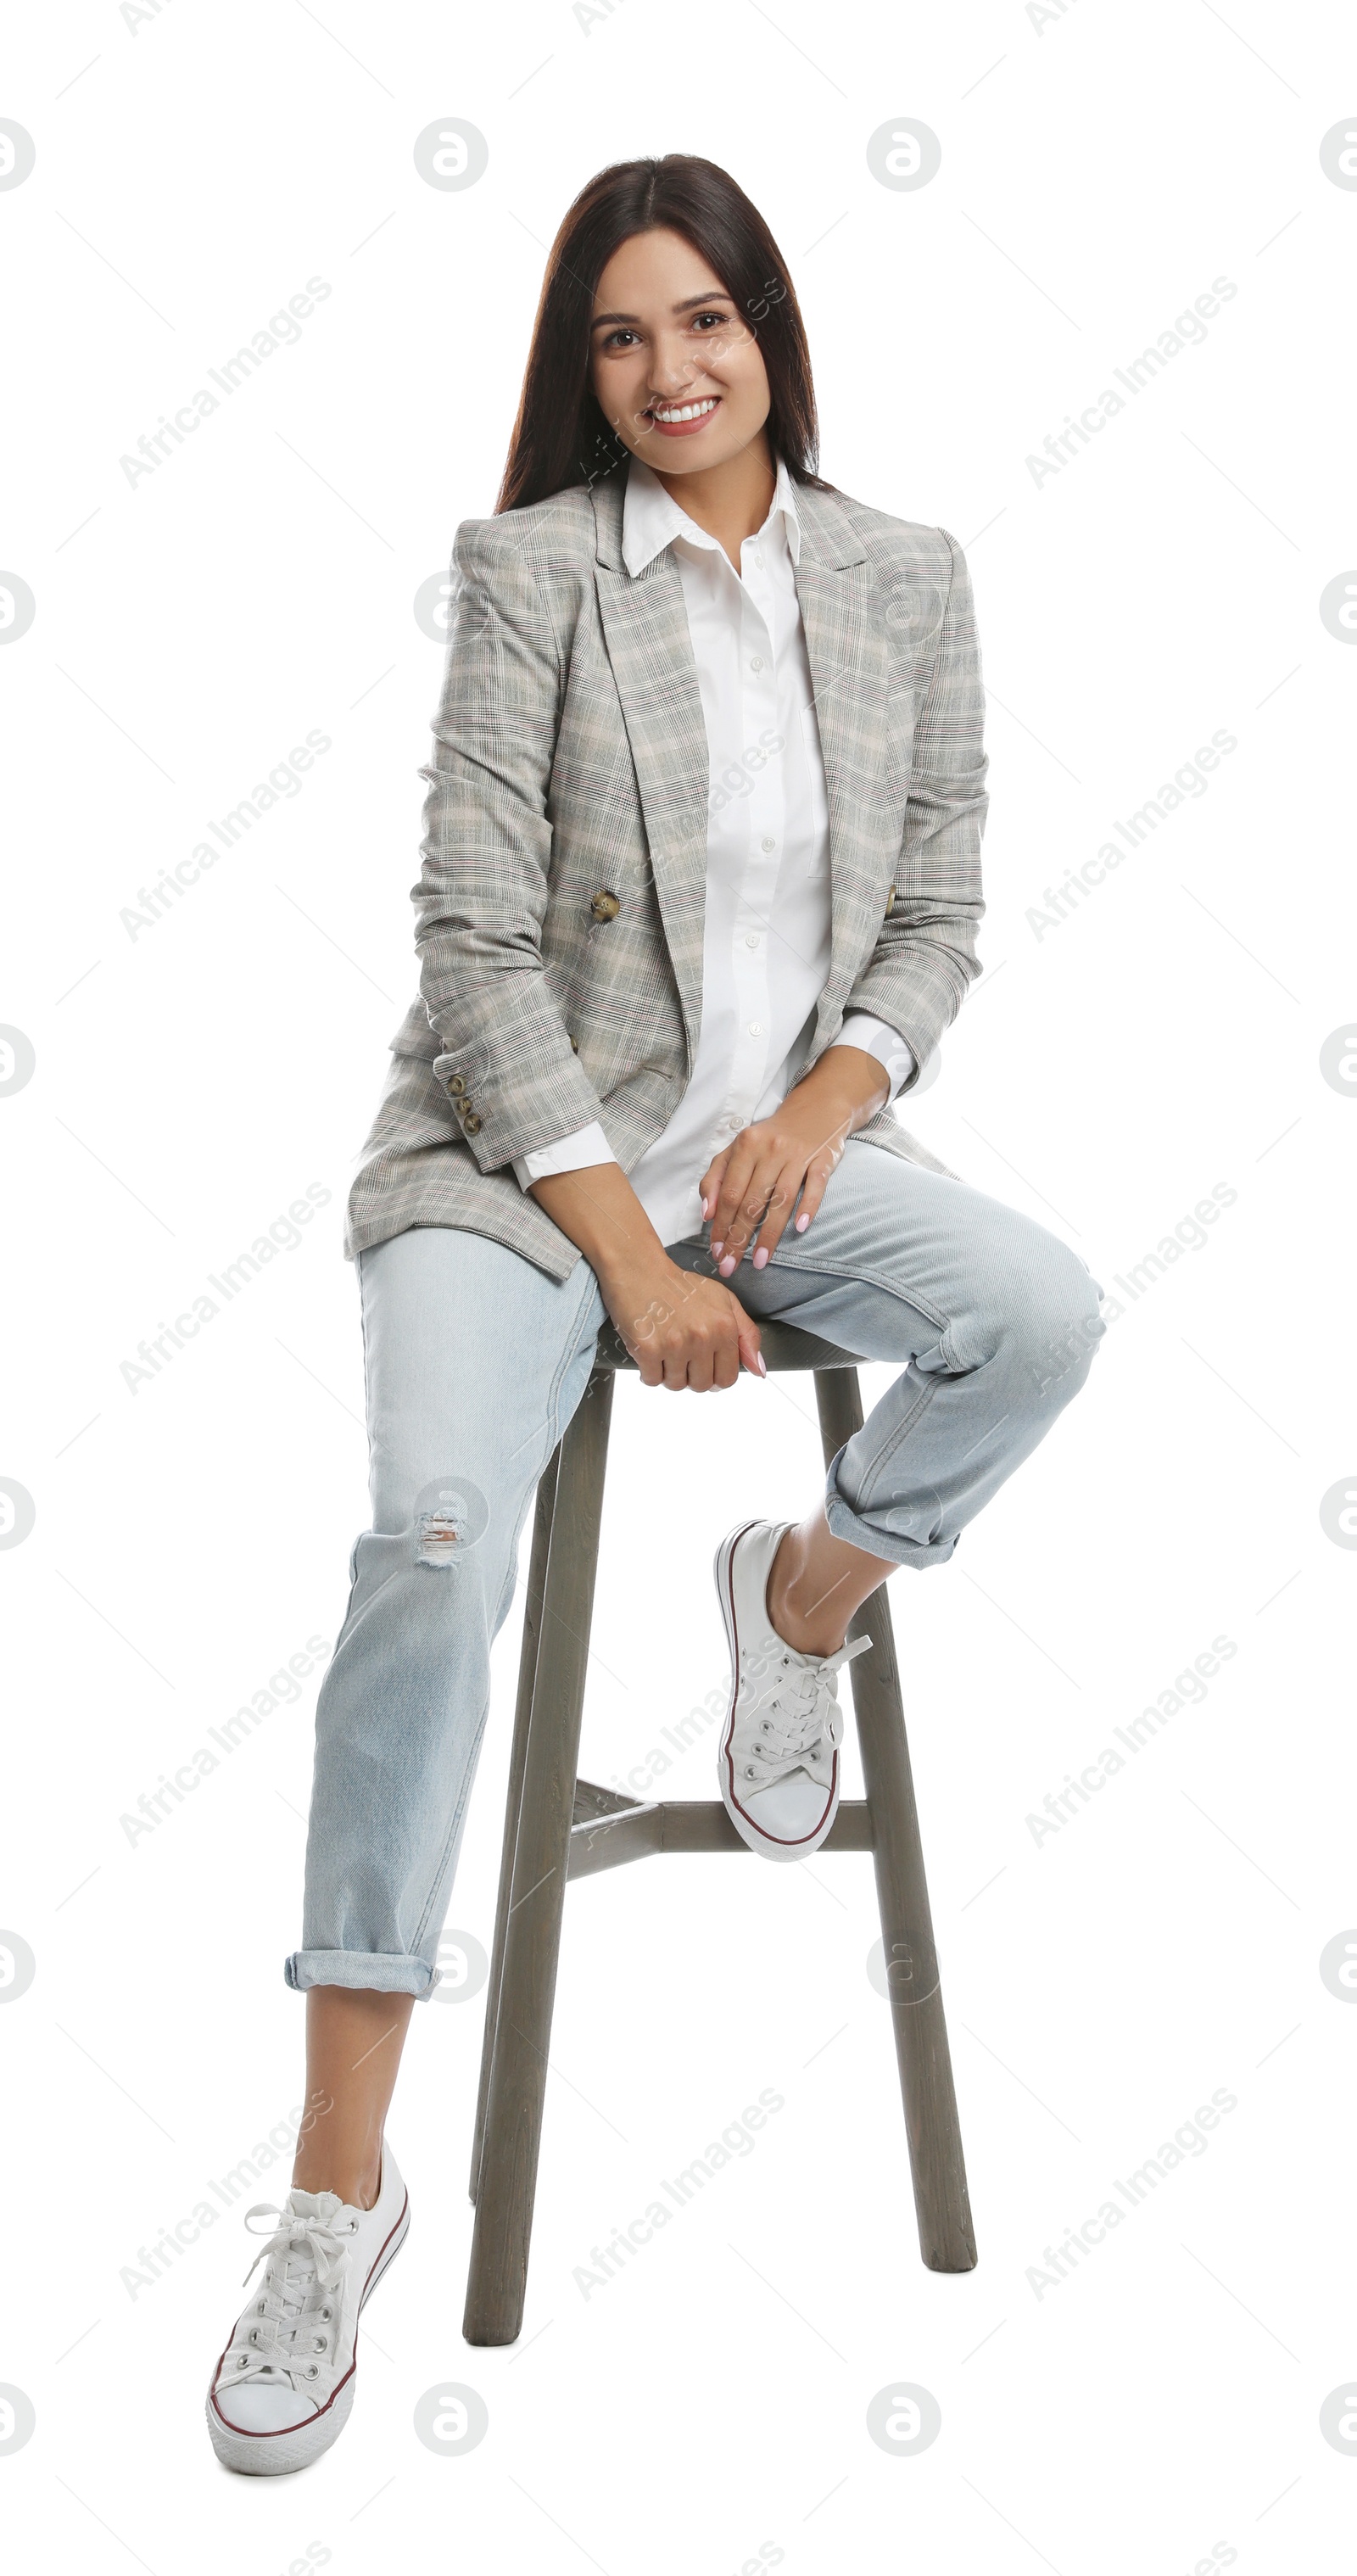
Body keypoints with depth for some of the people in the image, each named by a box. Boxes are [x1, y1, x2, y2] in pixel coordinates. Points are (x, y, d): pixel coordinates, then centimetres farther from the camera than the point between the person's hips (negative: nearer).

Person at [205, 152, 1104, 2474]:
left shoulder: (904, 580, 9)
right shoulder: (531, 570, -3)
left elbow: (938, 914, 11)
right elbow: (476, 936, -8)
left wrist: (835, 1098, -10)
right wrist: (627, 1248, -14)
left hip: (783, 1136, 4)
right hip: (520, 1148, -3)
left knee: (1043, 1318, -26)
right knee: (436, 1540, -27)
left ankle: (804, 1593, 7)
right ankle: (341, 2181, -16)